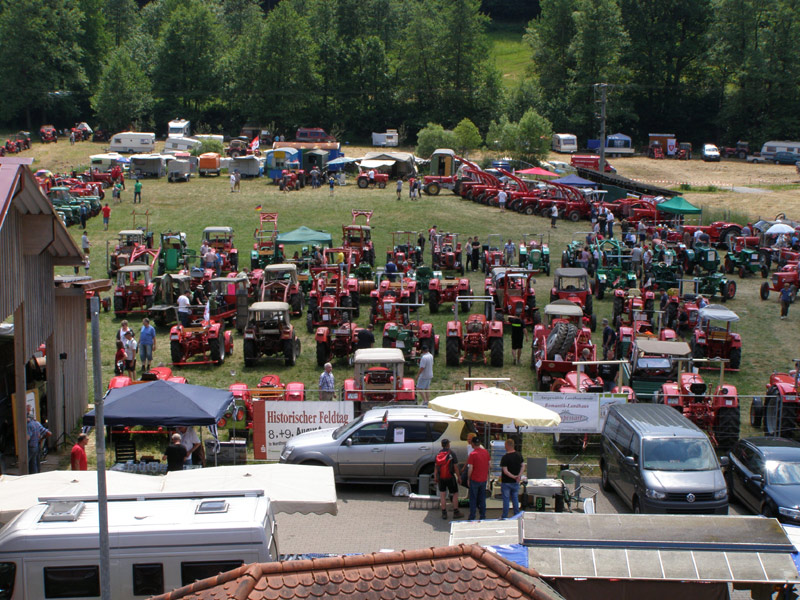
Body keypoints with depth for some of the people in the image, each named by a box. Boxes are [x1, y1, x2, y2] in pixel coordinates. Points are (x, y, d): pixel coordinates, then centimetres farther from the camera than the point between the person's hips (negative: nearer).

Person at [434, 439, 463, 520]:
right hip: (450, 477, -4)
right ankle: (456, 512, 11)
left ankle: (444, 513, 11)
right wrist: (459, 477, -2)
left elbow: (436, 467, 5)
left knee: (442, 495, 9)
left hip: (441, 478, 4)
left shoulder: (438, 454, 1)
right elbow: (455, 467, -11)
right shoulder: (452, 454, -12)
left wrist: (435, 477, 14)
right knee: (455, 494, 9)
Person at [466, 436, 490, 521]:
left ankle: (472, 517, 7)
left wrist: (468, 479, -3)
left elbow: (470, 468, -16)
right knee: (482, 499, 13)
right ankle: (483, 516, 16)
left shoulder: (472, 454, -17)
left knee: (473, 499, 4)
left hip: (474, 480, -5)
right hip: (483, 479, 5)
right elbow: (488, 465, 10)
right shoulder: (485, 452, 1)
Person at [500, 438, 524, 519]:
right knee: (515, 498, 15)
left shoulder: (505, 457, -19)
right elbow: (522, 466, 6)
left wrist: (513, 476, -12)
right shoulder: (519, 455, 0)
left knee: (506, 499, 5)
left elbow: (505, 471, -20)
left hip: (506, 482, -5)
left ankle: (504, 516, 11)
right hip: (516, 482, 5)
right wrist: (519, 476, -2)